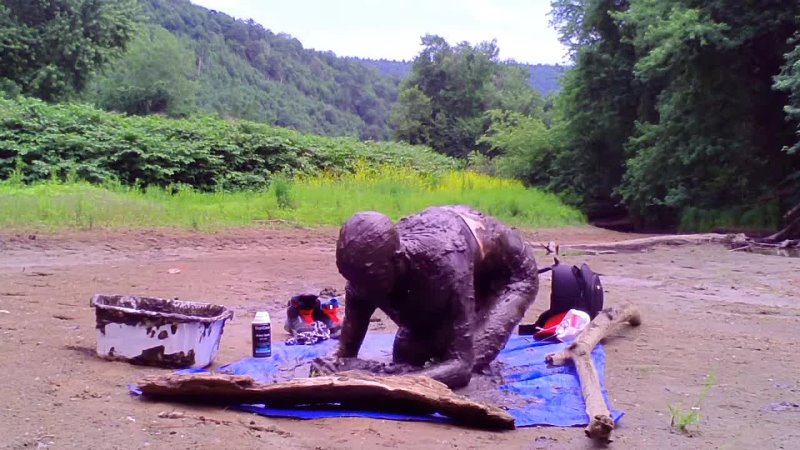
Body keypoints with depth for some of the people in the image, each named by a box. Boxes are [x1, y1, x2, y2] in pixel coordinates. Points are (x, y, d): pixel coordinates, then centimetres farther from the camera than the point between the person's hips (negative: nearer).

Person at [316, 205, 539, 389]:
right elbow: (345, 354, -19)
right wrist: (335, 368, -42)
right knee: (405, 357, -2)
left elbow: (461, 365, -45)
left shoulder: (444, 264, -47)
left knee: (469, 360, -23)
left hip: (509, 272, -5)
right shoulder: (368, 270, -29)